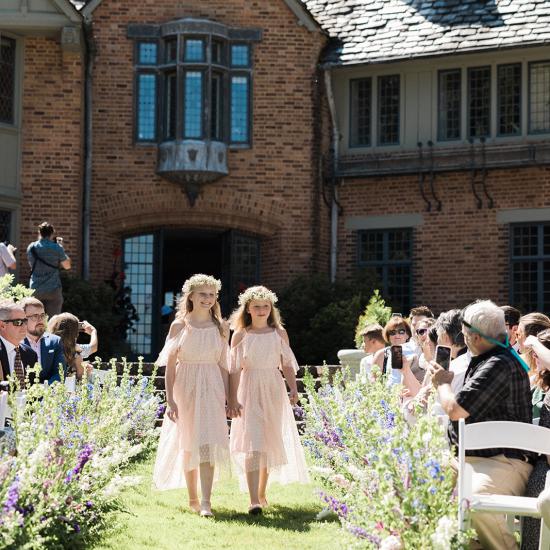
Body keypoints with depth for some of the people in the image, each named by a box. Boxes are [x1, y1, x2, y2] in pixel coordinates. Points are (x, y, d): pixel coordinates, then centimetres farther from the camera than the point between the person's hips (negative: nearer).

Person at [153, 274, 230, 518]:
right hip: (185, 388, 0)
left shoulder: (220, 328, 6)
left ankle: (205, 502, -16)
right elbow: (170, 364, 0)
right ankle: (192, 498, 21)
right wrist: (169, 399, -6)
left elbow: (224, 365, 9)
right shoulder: (179, 326, 1)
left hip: (211, 388, 0)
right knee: (188, 445, 7)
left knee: (207, 443, -12)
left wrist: (227, 398, 4)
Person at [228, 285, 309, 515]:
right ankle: (254, 501, -18)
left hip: (273, 392, 3)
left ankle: (261, 494, 24)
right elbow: (234, 369, 1)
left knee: (269, 444, 8)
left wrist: (293, 389, -5)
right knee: (252, 444, -13)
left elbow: (288, 365, 8)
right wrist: (233, 399, -5)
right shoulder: (240, 335, 2)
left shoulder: (279, 333, 7)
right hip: (249, 392, -3)